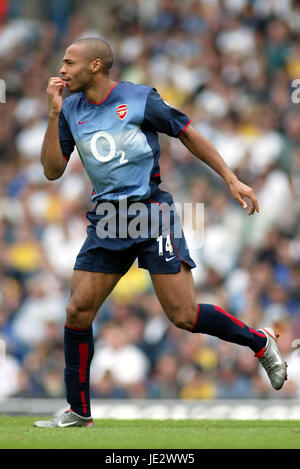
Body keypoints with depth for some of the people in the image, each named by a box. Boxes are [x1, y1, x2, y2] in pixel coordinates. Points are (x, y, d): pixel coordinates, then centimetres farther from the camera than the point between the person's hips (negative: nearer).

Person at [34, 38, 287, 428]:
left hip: (151, 211, -5)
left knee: (184, 315, -10)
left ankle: (261, 342, 14)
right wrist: (54, 113, -7)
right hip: (106, 220, 5)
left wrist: (231, 180, 2)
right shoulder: (71, 110, 6)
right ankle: (78, 411, 8)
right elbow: (52, 170, 2)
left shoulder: (140, 99, -7)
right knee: (78, 310, -4)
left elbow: (187, 134, 3)